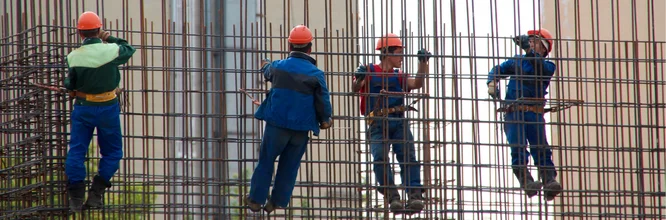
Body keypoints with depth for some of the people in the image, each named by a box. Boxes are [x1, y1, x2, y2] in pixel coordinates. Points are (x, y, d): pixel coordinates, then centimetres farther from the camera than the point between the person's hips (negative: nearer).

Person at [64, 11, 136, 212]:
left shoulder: (73, 57, -10)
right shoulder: (111, 50, -14)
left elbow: (70, 85, 0)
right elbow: (129, 50, 7)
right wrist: (110, 38, 15)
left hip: (83, 108, 1)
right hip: (108, 108, -1)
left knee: (76, 151, 10)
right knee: (112, 152, 13)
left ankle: (76, 197, 6)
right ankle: (96, 193, 4)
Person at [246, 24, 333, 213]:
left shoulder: (278, 67, 0)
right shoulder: (316, 74, -6)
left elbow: (268, 73, 25)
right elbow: (324, 102, -5)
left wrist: (265, 66, 50)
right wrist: (324, 120, 16)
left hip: (277, 124, 0)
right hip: (302, 128, 0)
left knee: (266, 162, 11)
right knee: (289, 167, 11)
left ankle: (256, 200, 11)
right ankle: (278, 203, 12)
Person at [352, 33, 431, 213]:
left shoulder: (399, 77, 21)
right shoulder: (370, 72, 10)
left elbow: (418, 84, 5)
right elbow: (355, 90, -3)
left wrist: (423, 63, -7)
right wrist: (358, 79, -24)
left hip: (399, 122, 3)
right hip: (378, 124, -3)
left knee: (408, 156, -15)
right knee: (380, 158, -22)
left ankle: (415, 196, -25)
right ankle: (393, 197, -25)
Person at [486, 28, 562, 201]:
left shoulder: (548, 66, 11)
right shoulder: (517, 61, 20)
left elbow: (541, 68, -11)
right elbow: (498, 70, 22)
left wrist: (530, 50, -25)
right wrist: (492, 82, 0)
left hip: (535, 114, -1)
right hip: (514, 113, 1)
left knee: (541, 148, -14)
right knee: (518, 149, -16)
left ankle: (549, 182, -26)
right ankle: (526, 182, -26)